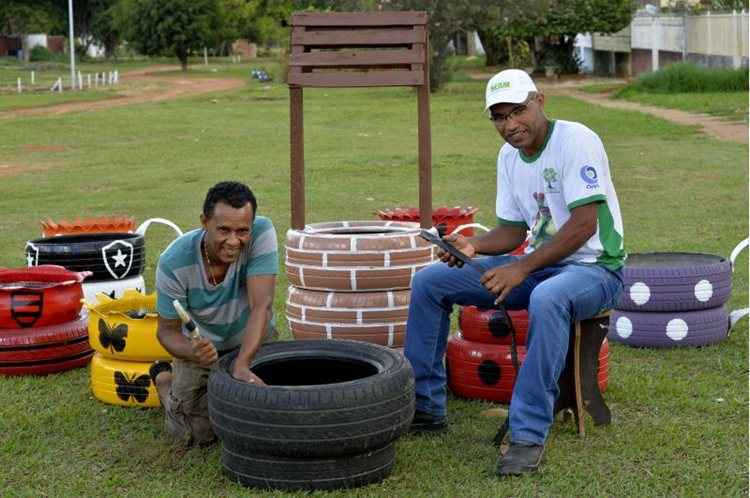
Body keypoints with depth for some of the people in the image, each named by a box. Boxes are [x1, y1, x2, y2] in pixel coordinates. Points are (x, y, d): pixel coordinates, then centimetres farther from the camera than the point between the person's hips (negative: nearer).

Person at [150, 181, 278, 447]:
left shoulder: (262, 233, -30)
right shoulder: (174, 262, -29)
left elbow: (261, 305, -36)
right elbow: (168, 330, -18)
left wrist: (241, 365, -49)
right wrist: (192, 352, -42)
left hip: (254, 339, 1)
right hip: (202, 345, -1)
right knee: (198, 434, -4)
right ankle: (164, 378, 25)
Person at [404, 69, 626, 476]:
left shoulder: (576, 141, -17)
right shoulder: (509, 157, 7)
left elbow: (584, 225, -23)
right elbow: (513, 230, 12)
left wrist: (522, 268, -27)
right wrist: (473, 244, -9)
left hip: (593, 267, -8)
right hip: (539, 263, 8)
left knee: (546, 300, -44)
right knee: (428, 282, 1)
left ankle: (528, 435, -35)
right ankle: (425, 406, 8)